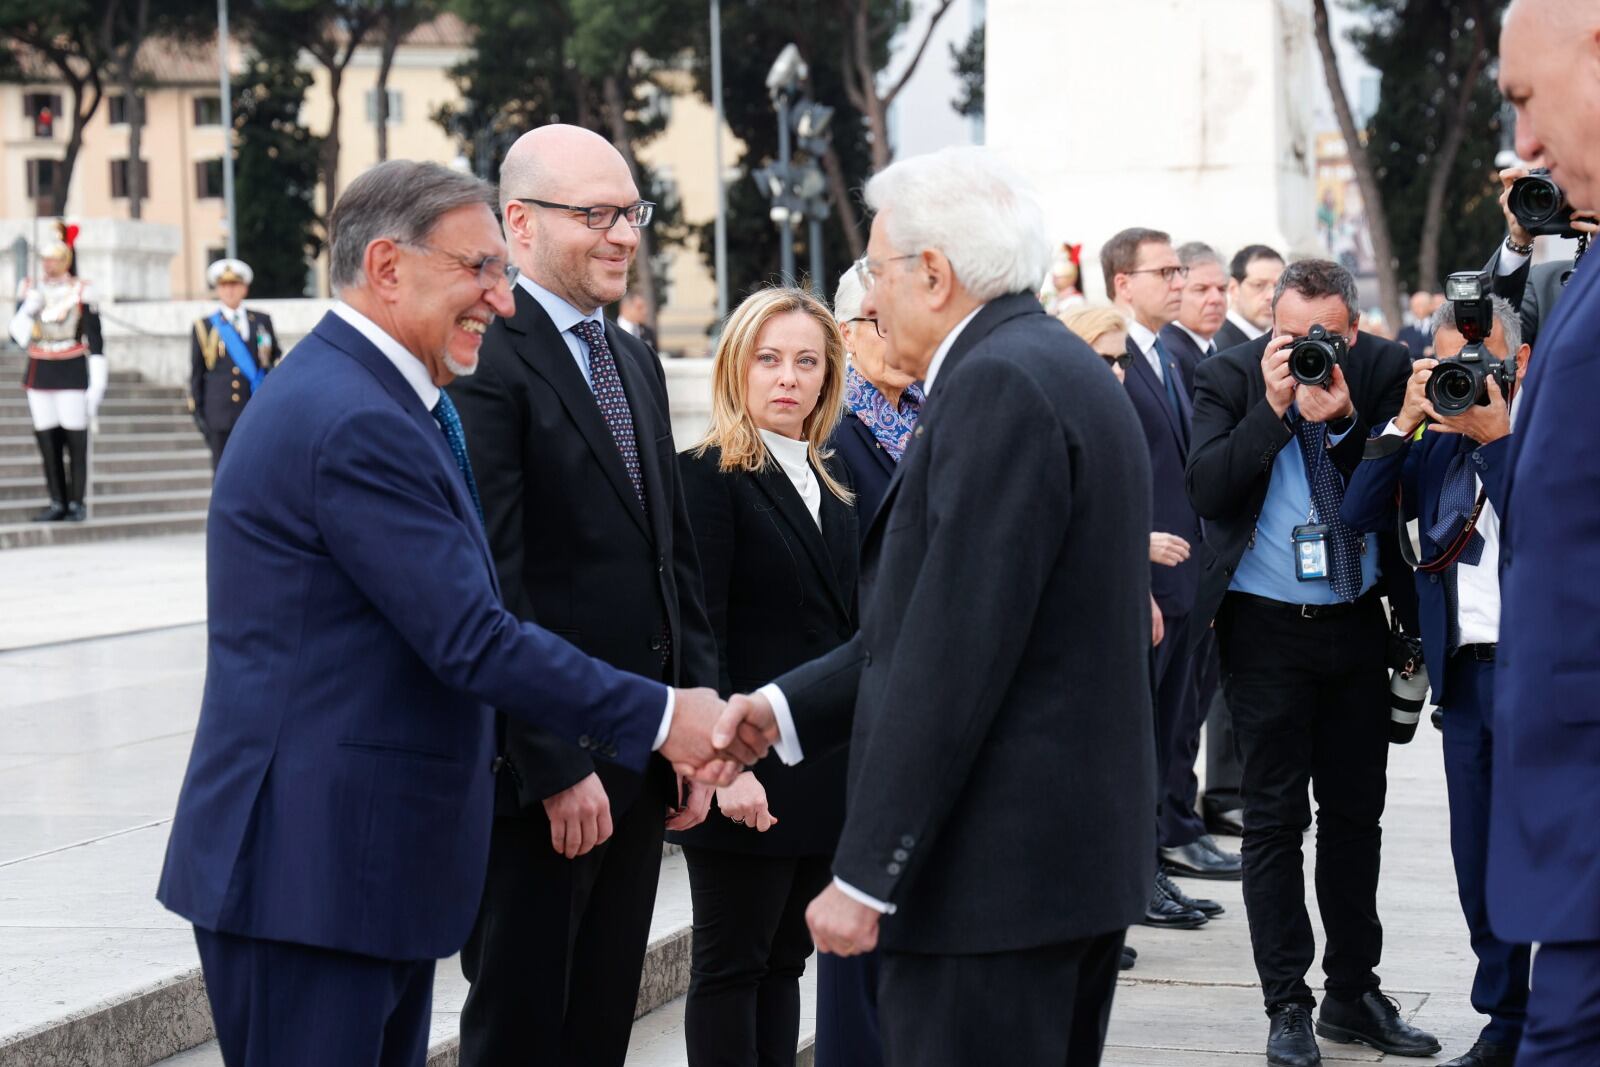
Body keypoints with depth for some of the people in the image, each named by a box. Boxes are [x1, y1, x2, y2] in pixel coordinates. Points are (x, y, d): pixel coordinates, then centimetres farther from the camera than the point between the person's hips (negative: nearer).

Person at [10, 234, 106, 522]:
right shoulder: (29, 290, 6)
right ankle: (57, 503, 11)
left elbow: (94, 341, -3)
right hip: (39, 374, 4)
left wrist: (97, 385, -7)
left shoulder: (81, 292, -3)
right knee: (47, 440, 4)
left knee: (76, 439, -1)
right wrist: (28, 309, -13)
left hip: (72, 374, -3)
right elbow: (18, 336, 5)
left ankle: (76, 503, 6)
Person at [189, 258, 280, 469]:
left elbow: (276, 357, 18)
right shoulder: (204, 327, 7)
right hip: (222, 418, -2)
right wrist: (198, 412, 2)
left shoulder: (262, 321, 12)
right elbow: (196, 374, 8)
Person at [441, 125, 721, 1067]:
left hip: (641, 769, 8)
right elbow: (494, 588, -18)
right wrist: (558, 769, -20)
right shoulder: (486, 361, -13)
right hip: (541, 768, -8)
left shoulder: (636, 361, 15)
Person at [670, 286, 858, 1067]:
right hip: (751, 774, -7)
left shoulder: (829, 480, 15)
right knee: (731, 965, 1)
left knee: (785, 959, 11)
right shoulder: (710, 476, -8)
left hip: (824, 763, 7)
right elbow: (698, 635, -14)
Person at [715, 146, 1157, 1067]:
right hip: (1085, 849, 10)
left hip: (998, 865, -10)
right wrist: (789, 708, 12)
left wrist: (866, 876, -19)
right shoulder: (1063, 368, 16)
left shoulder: (997, 385, -16)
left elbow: (956, 654, -21)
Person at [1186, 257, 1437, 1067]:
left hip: (1354, 623, 3)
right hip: (1267, 627, -3)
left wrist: (1345, 419, -20)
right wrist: (1274, 407, -23)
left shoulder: (1383, 371, -1)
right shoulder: (1230, 377, -6)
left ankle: (1353, 993, 22)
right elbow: (1206, 490, -16)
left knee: (1356, 811, 11)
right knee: (1274, 817, 0)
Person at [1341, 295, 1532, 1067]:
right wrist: (1406, 423, -3)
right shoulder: (1434, 445, 12)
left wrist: (1496, 435, -18)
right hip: (1466, 670, 5)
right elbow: (1360, 515, 3)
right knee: (1479, 858, 10)